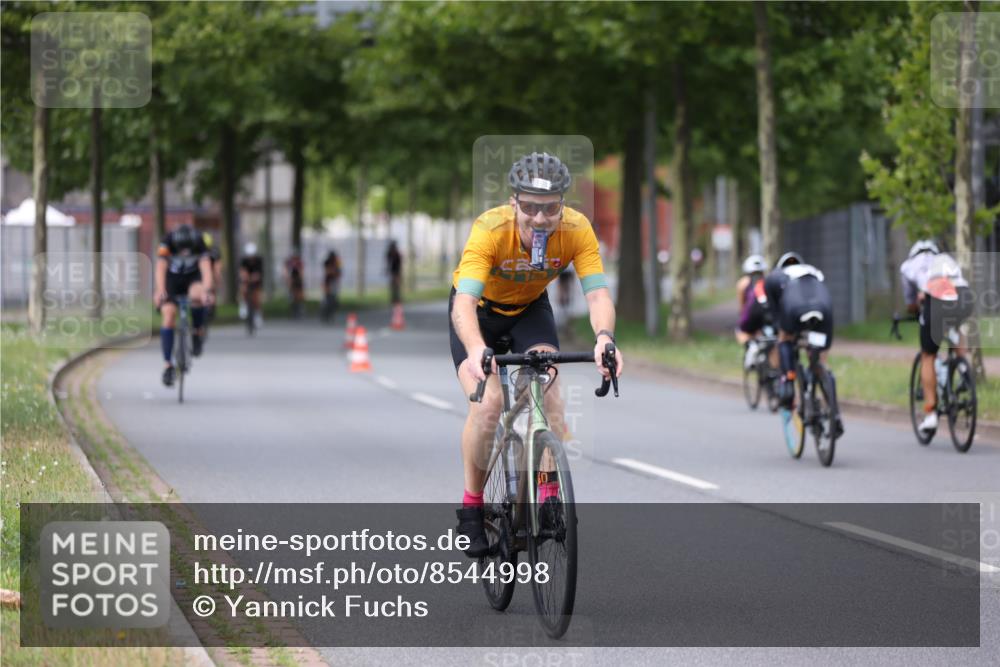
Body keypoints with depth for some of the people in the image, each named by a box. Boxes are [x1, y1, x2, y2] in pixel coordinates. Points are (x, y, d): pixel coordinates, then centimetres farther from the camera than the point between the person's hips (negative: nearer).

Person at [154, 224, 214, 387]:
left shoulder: (199, 244, -26)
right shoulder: (167, 242, -28)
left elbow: (206, 268, -36)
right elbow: (161, 268, -38)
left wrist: (207, 290, -52)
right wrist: (160, 291, -54)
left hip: (192, 278, 0)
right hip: (171, 279, 0)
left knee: (197, 295, -34)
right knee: (168, 315, -17)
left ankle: (198, 332, -7)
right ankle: (168, 365, -12)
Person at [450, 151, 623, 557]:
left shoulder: (576, 230, -29)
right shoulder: (491, 230, -37)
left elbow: (598, 294, -35)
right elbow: (464, 301, -46)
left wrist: (604, 337, -57)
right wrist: (476, 350, -65)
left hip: (531, 307, 2)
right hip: (480, 309, -2)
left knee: (549, 391, -22)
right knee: (487, 405, -20)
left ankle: (550, 497, -10)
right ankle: (472, 506, -2)